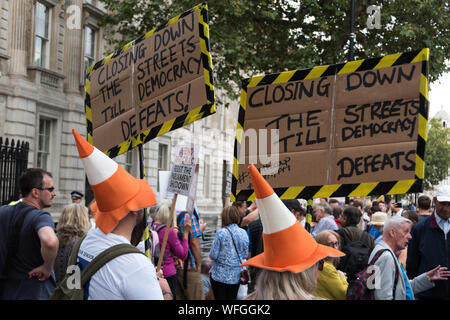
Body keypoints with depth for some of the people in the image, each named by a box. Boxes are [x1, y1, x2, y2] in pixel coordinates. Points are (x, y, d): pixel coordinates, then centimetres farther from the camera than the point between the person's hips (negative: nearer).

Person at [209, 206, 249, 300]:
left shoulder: (221, 233, -14)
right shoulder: (243, 233, 0)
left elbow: (213, 255, -13)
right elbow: (245, 254, 8)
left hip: (220, 275, -4)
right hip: (237, 275, 4)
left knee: (220, 298, 5)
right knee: (232, 298, 13)